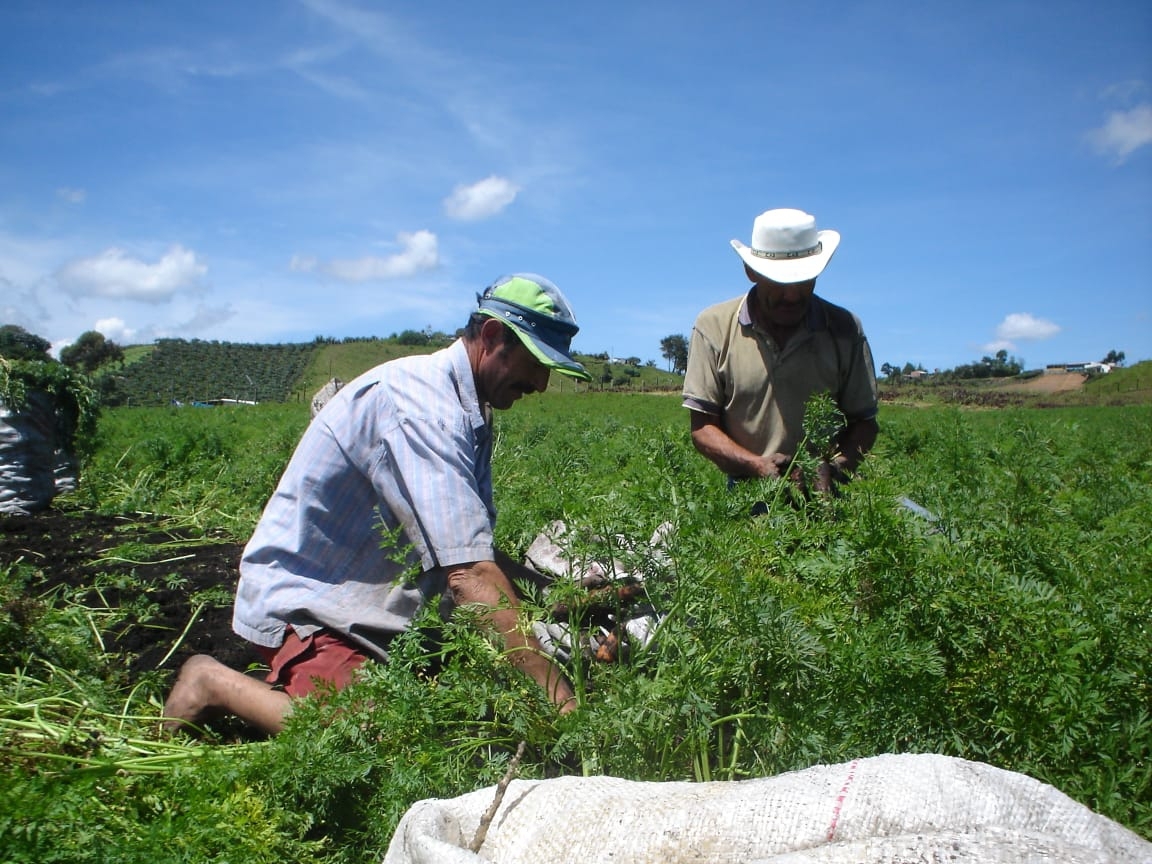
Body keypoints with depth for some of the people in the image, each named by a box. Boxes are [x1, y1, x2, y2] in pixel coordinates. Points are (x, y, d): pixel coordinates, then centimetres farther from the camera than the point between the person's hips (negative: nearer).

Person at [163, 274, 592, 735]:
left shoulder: (467, 412, 6)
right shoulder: (420, 406, -26)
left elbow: (472, 551, 9)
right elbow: (469, 575, -32)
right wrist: (561, 698, -32)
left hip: (377, 607, 10)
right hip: (305, 602, -10)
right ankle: (215, 683, -2)